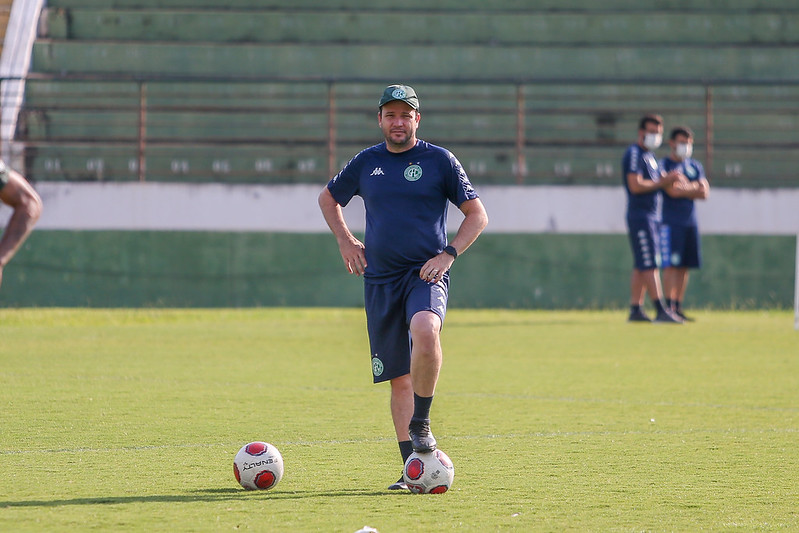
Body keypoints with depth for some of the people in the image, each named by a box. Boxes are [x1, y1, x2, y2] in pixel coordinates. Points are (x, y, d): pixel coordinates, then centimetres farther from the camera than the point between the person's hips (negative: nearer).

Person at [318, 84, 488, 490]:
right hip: (380, 280, 3)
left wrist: (449, 254, -7)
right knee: (399, 378, 3)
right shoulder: (366, 163, 10)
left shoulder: (439, 160, 2)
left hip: (426, 274, -3)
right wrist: (345, 241, 13)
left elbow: (477, 215, 5)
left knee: (425, 332, -35)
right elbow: (328, 198, 27)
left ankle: (421, 423, -19)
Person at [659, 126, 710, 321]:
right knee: (671, 266, -11)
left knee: (684, 267, 6)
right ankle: (669, 307, -12)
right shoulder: (664, 164, -2)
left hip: (690, 222, 6)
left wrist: (685, 188, -7)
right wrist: (694, 188, -3)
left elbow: (705, 193, 5)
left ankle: (678, 307, 11)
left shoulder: (695, 166, 16)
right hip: (670, 222, -6)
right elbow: (672, 191, -16)